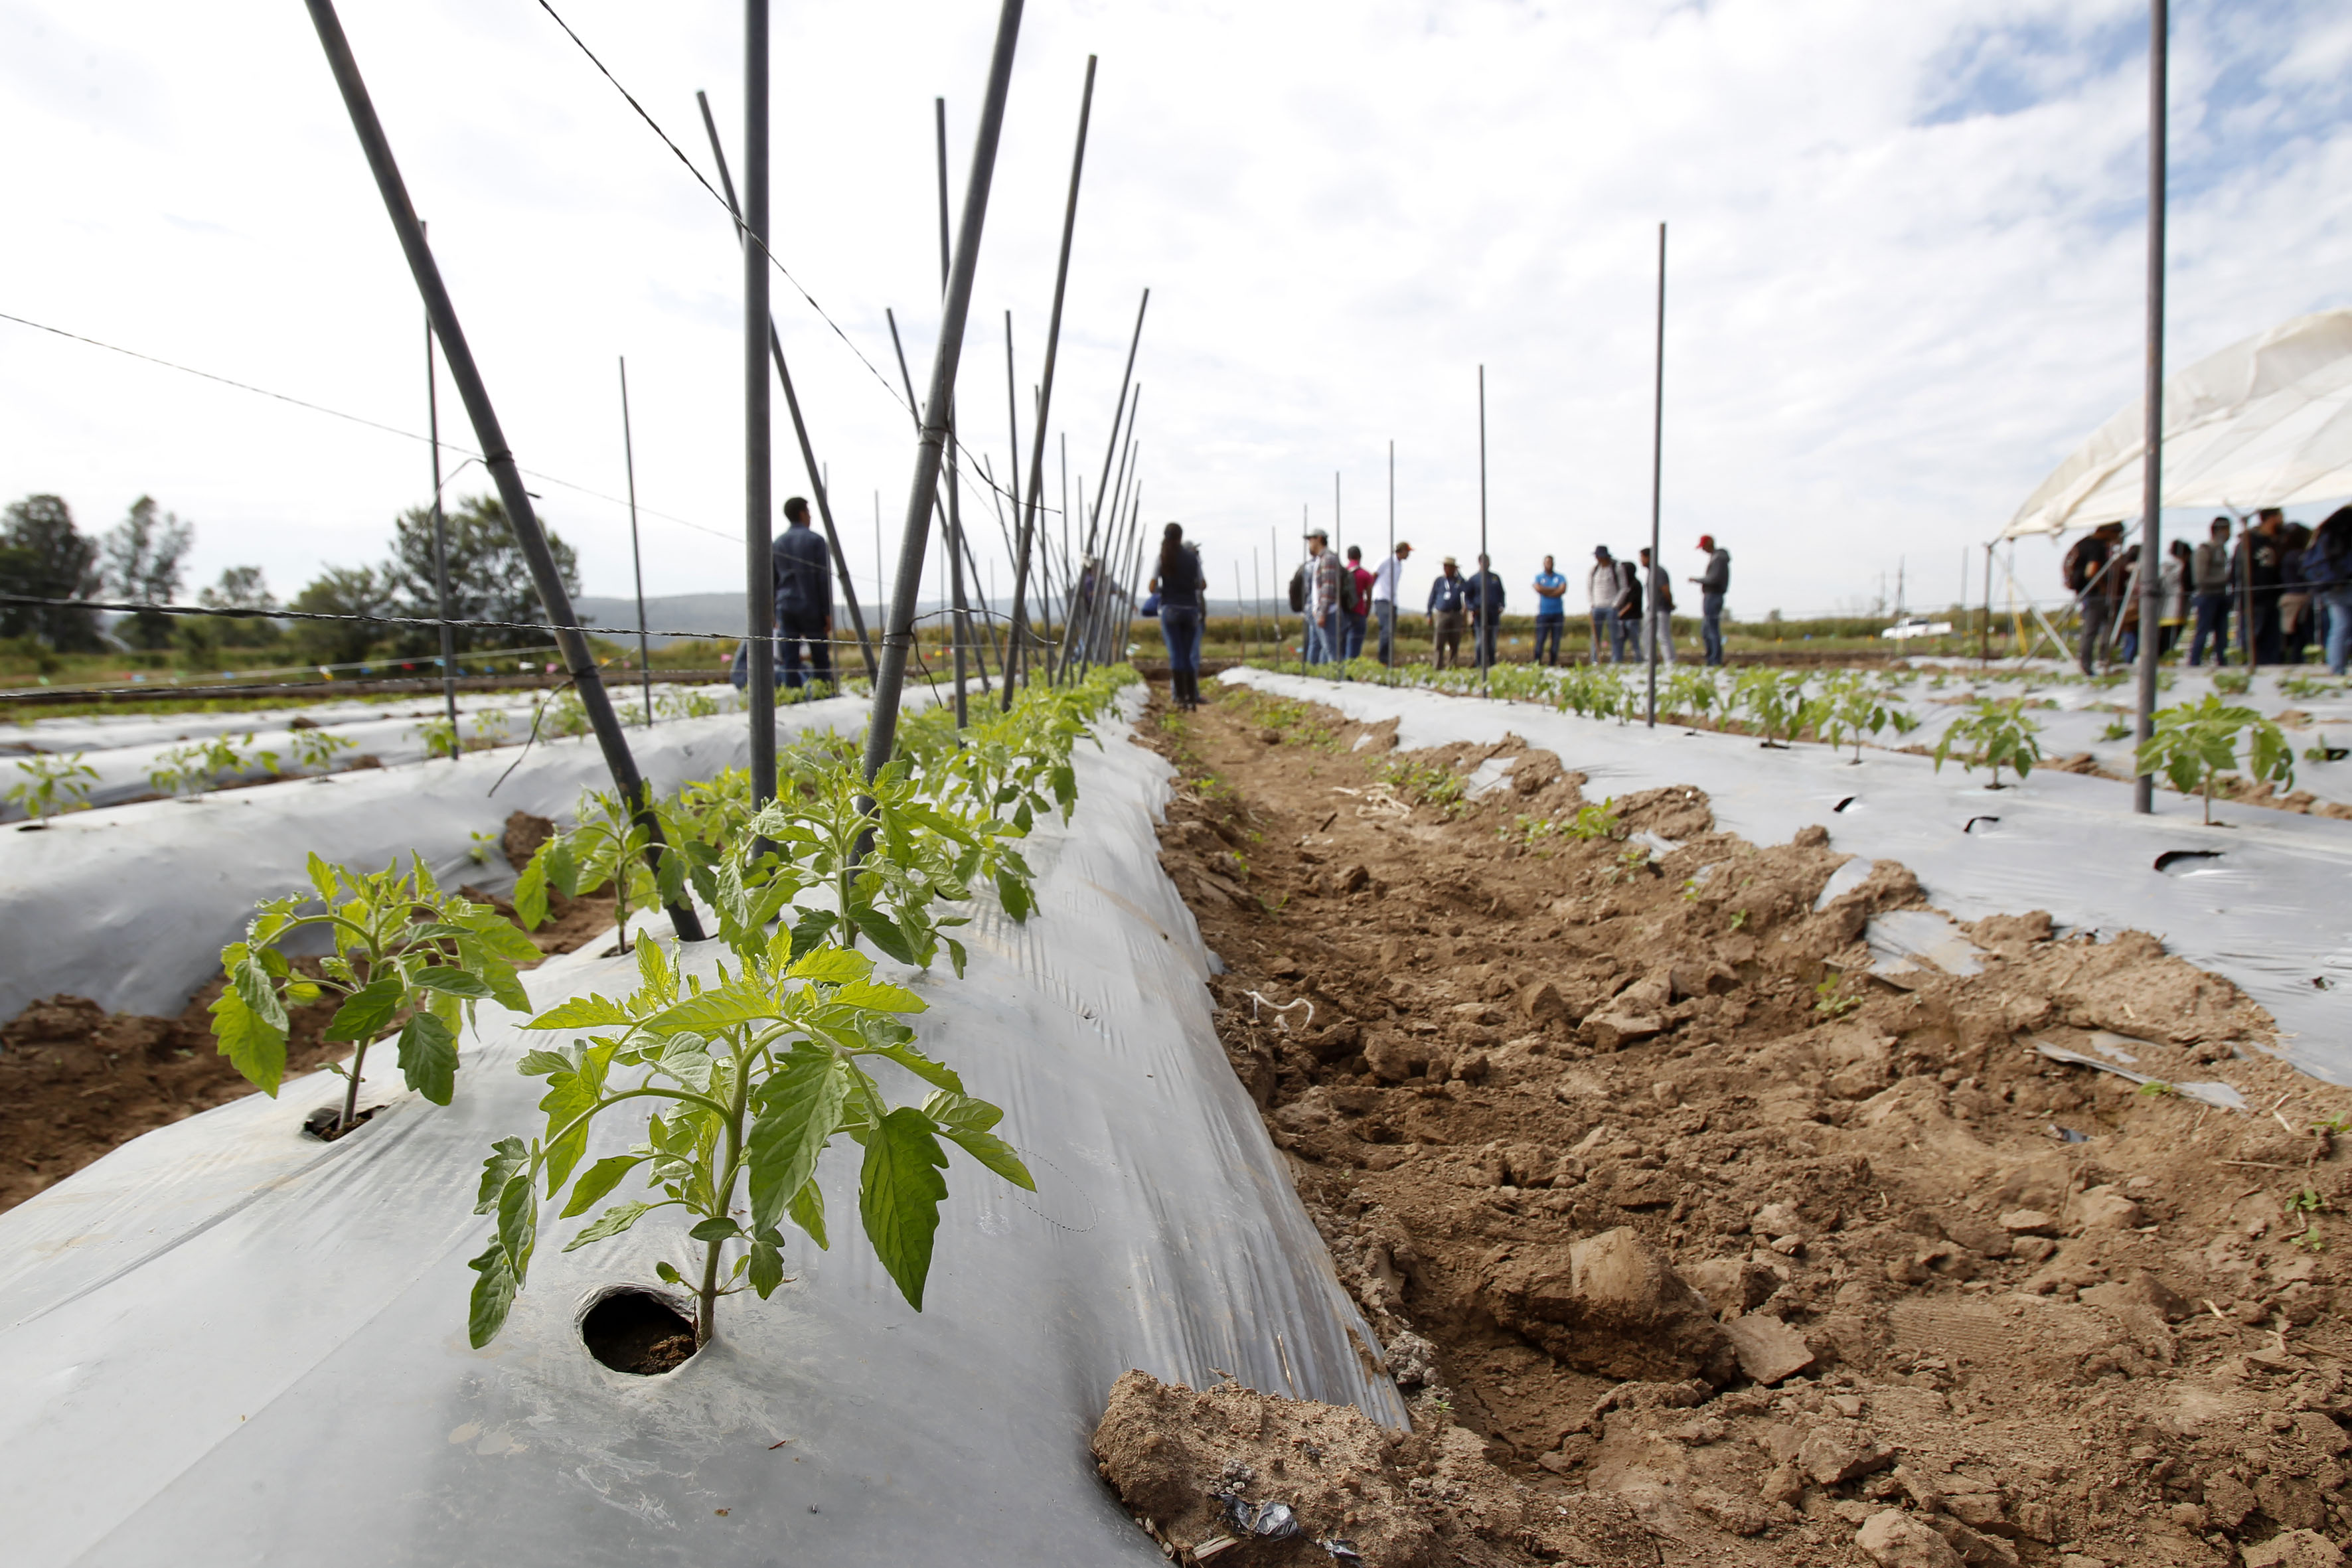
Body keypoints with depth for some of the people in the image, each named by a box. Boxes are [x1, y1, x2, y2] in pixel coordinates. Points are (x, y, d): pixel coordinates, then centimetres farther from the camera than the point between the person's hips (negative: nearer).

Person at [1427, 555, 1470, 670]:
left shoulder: (1459, 581, 8)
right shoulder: (1439, 581, 7)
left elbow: (1467, 591, -13)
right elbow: (1432, 599, 11)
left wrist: (1459, 575, -8)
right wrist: (1429, 615, 6)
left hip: (1456, 616, 2)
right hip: (1441, 615, -2)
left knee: (1455, 644, 2)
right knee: (1439, 644, -10)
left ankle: (1451, 666, 9)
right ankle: (1438, 666, -9)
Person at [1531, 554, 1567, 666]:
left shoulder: (1560, 577, 12)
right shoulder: (1538, 577, 9)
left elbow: (1563, 590, -7)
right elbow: (1538, 589, -11)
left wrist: (1546, 592, -8)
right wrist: (1555, 590, -5)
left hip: (1558, 613, 2)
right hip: (1543, 613, -2)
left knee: (1556, 641, -1)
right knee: (1540, 640, -9)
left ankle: (1552, 664, 4)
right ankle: (1536, 664, -7)